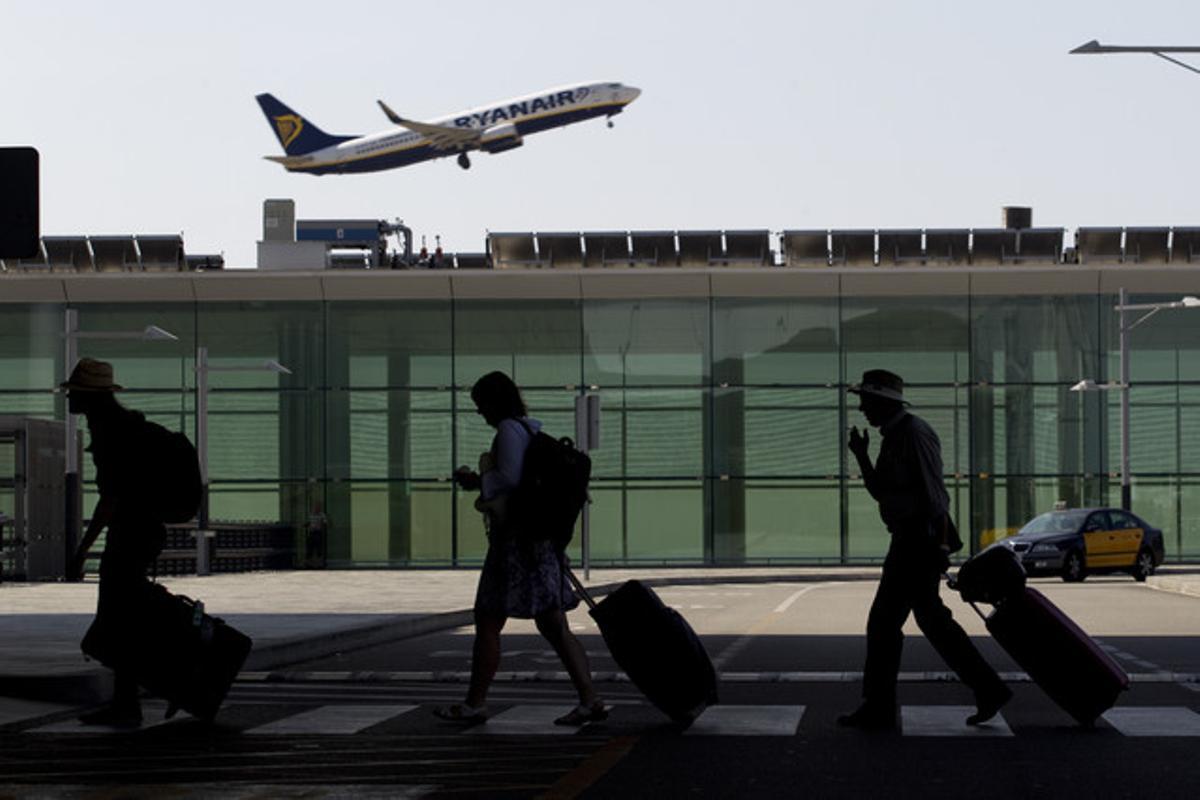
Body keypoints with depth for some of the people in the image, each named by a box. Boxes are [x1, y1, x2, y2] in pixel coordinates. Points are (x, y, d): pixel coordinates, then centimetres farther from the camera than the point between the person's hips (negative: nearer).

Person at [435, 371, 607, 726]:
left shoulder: (509, 430, -11)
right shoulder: (532, 430, 17)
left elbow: (510, 479, -20)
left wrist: (479, 481, -3)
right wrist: (479, 481, 21)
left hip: (515, 540, -9)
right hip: (542, 539, 9)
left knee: (487, 623, 2)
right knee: (554, 627, 6)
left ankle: (475, 703, 9)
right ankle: (590, 699, -1)